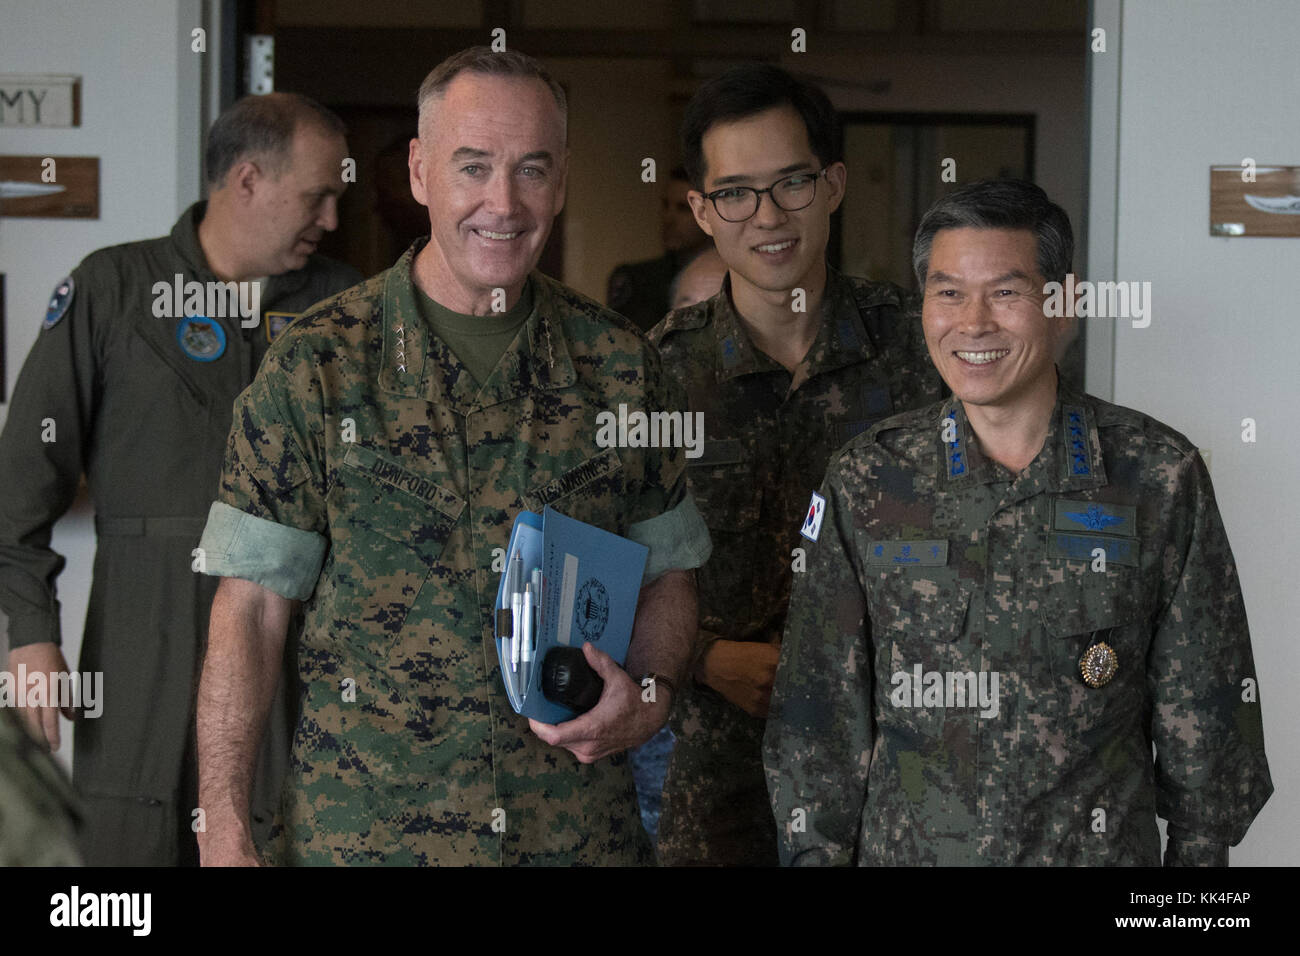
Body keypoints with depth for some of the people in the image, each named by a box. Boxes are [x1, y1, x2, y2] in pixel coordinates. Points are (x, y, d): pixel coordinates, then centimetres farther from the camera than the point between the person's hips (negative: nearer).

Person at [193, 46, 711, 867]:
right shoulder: (317, 366, -4)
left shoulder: (619, 365, 4)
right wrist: (225, 834, -9)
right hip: (361, 830, -2)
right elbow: (251, 607, -4)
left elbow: (668, 572, 13)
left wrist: (650, 695, -7)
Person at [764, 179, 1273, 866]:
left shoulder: (1159, 476, -6)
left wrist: (1200, 850, 0)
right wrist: (817, 851, -3)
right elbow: (821, 710, 0)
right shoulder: (866, 480, -3)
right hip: (907, 847, 1)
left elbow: (1202, 704, 0)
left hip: (1103, 848, 0)